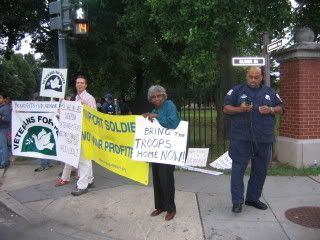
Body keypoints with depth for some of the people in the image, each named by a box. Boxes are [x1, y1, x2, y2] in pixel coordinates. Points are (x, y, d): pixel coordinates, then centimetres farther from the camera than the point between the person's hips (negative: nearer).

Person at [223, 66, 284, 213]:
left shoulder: (270, 92, 14)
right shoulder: (237, 90, 5)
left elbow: (280, 109, 16)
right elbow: (226, 109, 2)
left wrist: (271, 110, -6)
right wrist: (239, 109, -17)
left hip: (264, 138, 4)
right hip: (241, 138, -3)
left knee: (260, 169, 11)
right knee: (238, 168, -6)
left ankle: (253, 198, 26)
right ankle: (237, 201, 1)